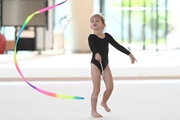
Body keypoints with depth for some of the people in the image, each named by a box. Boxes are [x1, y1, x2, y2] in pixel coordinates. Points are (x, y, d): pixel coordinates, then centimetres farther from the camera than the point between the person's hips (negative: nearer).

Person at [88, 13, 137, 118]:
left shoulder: (107, 36, 4)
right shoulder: (91, 37, -10)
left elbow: (117, 46, 4)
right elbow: (92, 47, -29)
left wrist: (129, 53, -2)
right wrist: (96, 54, -52)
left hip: (105, 65, 5)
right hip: (95, 64, -4)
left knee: (110, 86, -2)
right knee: (96, 88, -6)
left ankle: (104, 102, 28)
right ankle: (93, 111, 6)